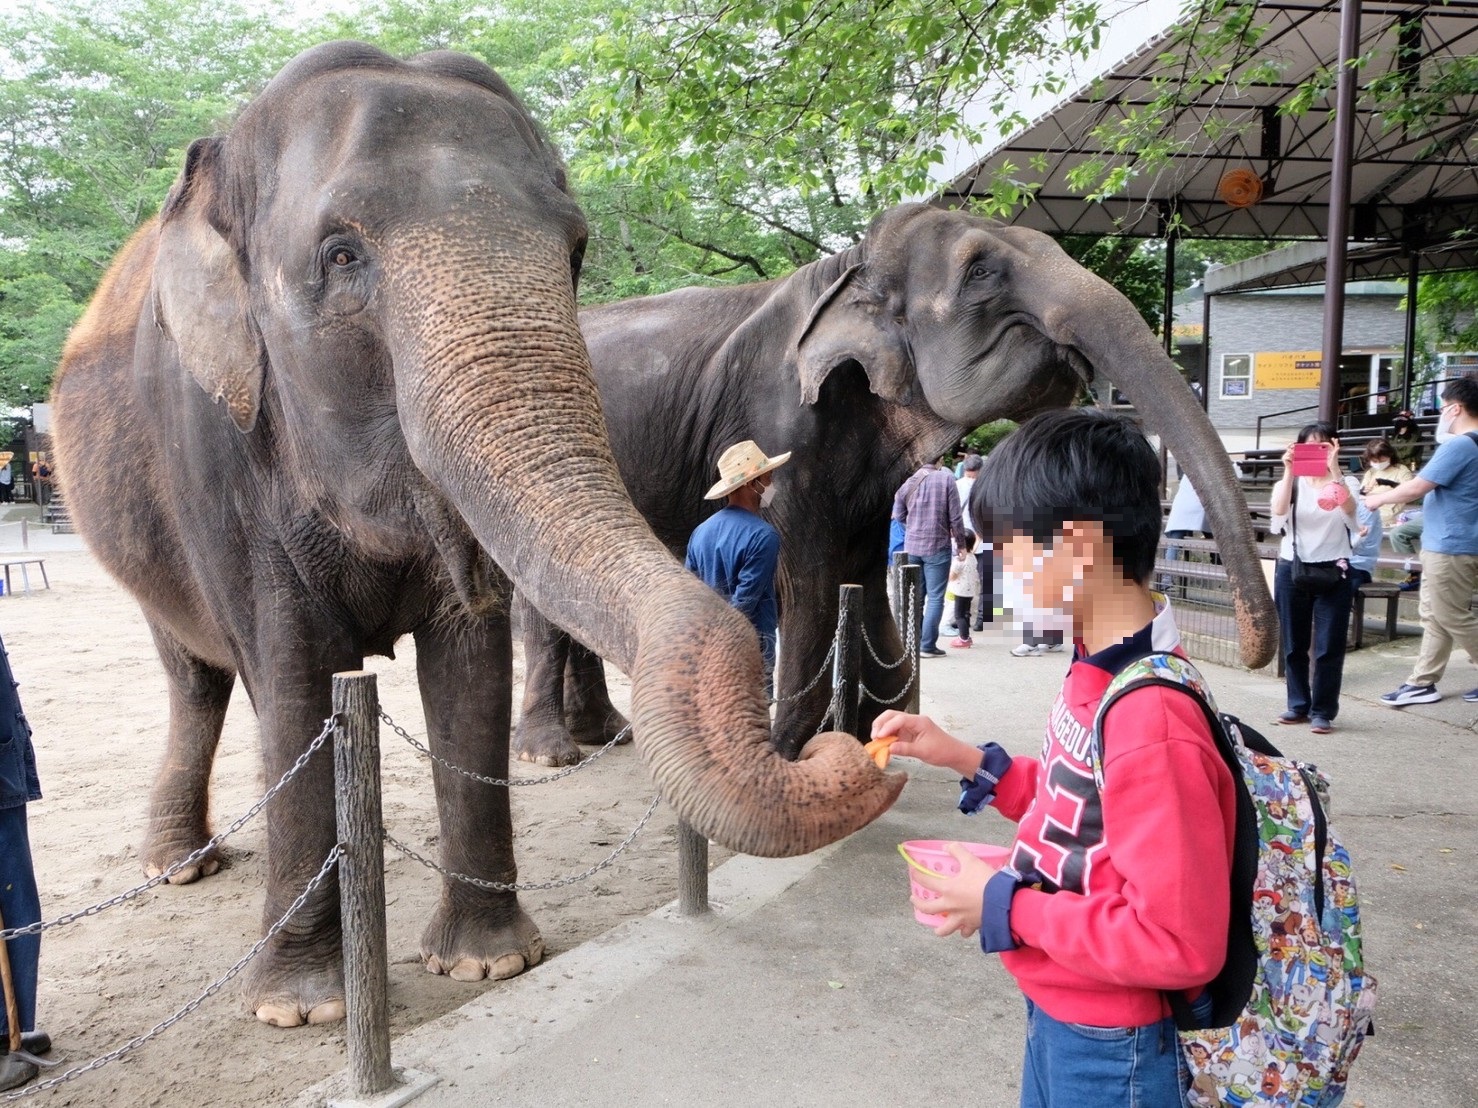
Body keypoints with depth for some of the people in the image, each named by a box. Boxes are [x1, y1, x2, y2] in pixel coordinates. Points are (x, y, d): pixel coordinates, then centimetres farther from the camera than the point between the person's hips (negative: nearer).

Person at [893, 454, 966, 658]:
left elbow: (899, 515, 9)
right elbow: (955, 516, -8)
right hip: (938, 546, -4)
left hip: (912, 547, 4)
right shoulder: (946, 479, -9)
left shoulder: (908, 482, 1)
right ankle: (927, 645, -1)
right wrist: (960, 542, 4)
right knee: (935, 597, 1)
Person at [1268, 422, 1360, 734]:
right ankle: (1298, 705, 21)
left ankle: (1323, 711, 7)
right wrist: (1289, 471, -23)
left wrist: (1334, 469, -26)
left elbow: (1348, 509, -20)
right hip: (1292, 570, 2)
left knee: (1329, 646, -2)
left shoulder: (1347, 483, 3)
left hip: (1333, 572, -1)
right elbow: (1279, 511, -17)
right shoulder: (1291, 483, 5)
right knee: (1293, 644, 8)